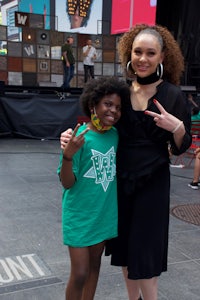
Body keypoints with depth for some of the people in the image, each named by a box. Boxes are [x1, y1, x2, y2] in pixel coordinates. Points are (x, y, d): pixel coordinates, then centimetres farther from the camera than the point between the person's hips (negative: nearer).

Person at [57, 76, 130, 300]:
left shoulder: (116, 135, -1)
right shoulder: (78, 137, -17)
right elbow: (67, 183, -16)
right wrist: (68, 154, -33)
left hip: (105, 213, 5)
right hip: (80, 214, -5)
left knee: (94, 266, 19)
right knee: (80, 274, -1)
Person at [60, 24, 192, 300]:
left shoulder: (172, 95, -8)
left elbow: (180, 148, -3)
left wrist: (177, 128, -24)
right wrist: (73, 134, -12)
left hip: (152, 183, -3)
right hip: (119, 179, 4)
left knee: (143, 249, 4)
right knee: (124, 246, 15)